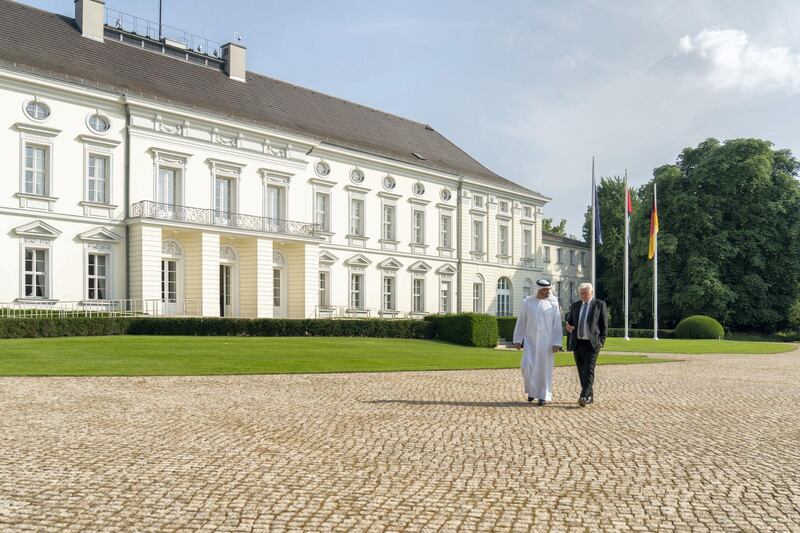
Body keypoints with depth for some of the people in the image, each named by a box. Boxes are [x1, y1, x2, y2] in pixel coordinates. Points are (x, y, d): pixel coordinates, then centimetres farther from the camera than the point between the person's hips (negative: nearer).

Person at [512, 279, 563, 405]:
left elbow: (557, 325, -3)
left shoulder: (553, 303, -1)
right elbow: (521, 322, 4)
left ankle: (543, 395, 12)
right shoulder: (527, 302, 1)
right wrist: (517, 340, -1)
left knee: (544, 368, 0)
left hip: (546, 341, 0)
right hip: (530, 340, 1)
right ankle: (532, 389, 14)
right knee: (527, 366, -10)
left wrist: (557, 343, -10)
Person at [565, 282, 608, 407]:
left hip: (592, 343, -5)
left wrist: (601, 341, -8)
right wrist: (568, 327, -3)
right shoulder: (575, 305, 13)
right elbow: (569, 321, 20)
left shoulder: (600, 304, 2)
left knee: (589, 370, -14)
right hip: (577, 343, 5)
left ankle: (584, 397, -19)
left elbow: (604, 325, 1)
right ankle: (590, 396, 17)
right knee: (582, 372, 7)